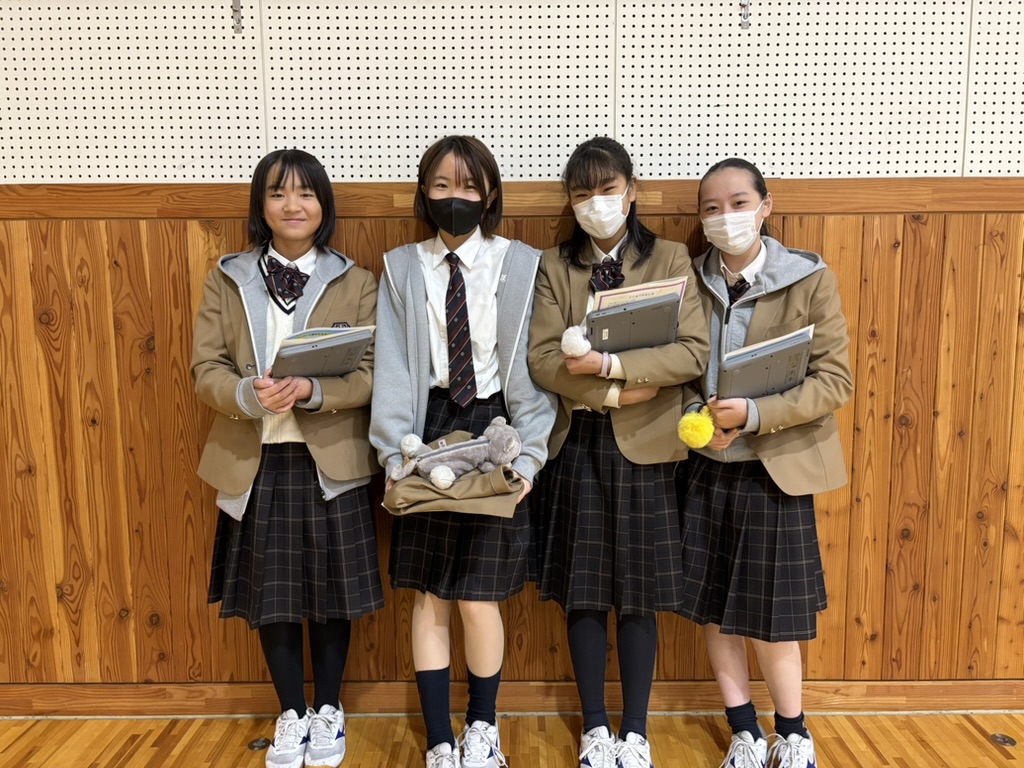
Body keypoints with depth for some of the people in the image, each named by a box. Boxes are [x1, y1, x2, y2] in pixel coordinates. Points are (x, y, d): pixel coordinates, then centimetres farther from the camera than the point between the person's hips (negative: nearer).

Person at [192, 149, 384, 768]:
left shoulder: (356, 283, 2)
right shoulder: (227, 280, 5)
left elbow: (372, 374, -5)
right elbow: (206, 368, 0)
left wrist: (312, 390, -22)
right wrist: (249, 395, -21)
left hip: (331, 461, -1)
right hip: (255, 462, 1)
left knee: (332, 594, 9)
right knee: (269, 596, 10)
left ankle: (327, 712, 31)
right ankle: (291, 714, 31)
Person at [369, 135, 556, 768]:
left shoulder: (521, 265, 1)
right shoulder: (401, 269, 6)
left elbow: (534, 364, -2)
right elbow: (392, 368, 1)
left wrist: (528, 455, -9)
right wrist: (394, 457, -7)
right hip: (428, 432, 2)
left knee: (479, 600, 3)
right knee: (430, 599, 6)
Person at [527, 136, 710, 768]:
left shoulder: (670, 260, 3)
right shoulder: (555, 266, 6)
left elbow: (694, 353, -9)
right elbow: (542, 360, -6)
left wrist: (612, 364, -17)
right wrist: (613, 394, -16)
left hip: (643, 447, -1)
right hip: (576, 443, 1)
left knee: (639, 596, 6)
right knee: (582, 594, 8)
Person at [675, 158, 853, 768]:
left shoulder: (809, 279, -6)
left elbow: (836, 380, -10)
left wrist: (753, 415, -22)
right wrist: (697, 416, -12)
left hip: (774, 471, -3)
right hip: (704, 467, 3)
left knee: (769, 616, 5)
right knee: (713, 609, 11)